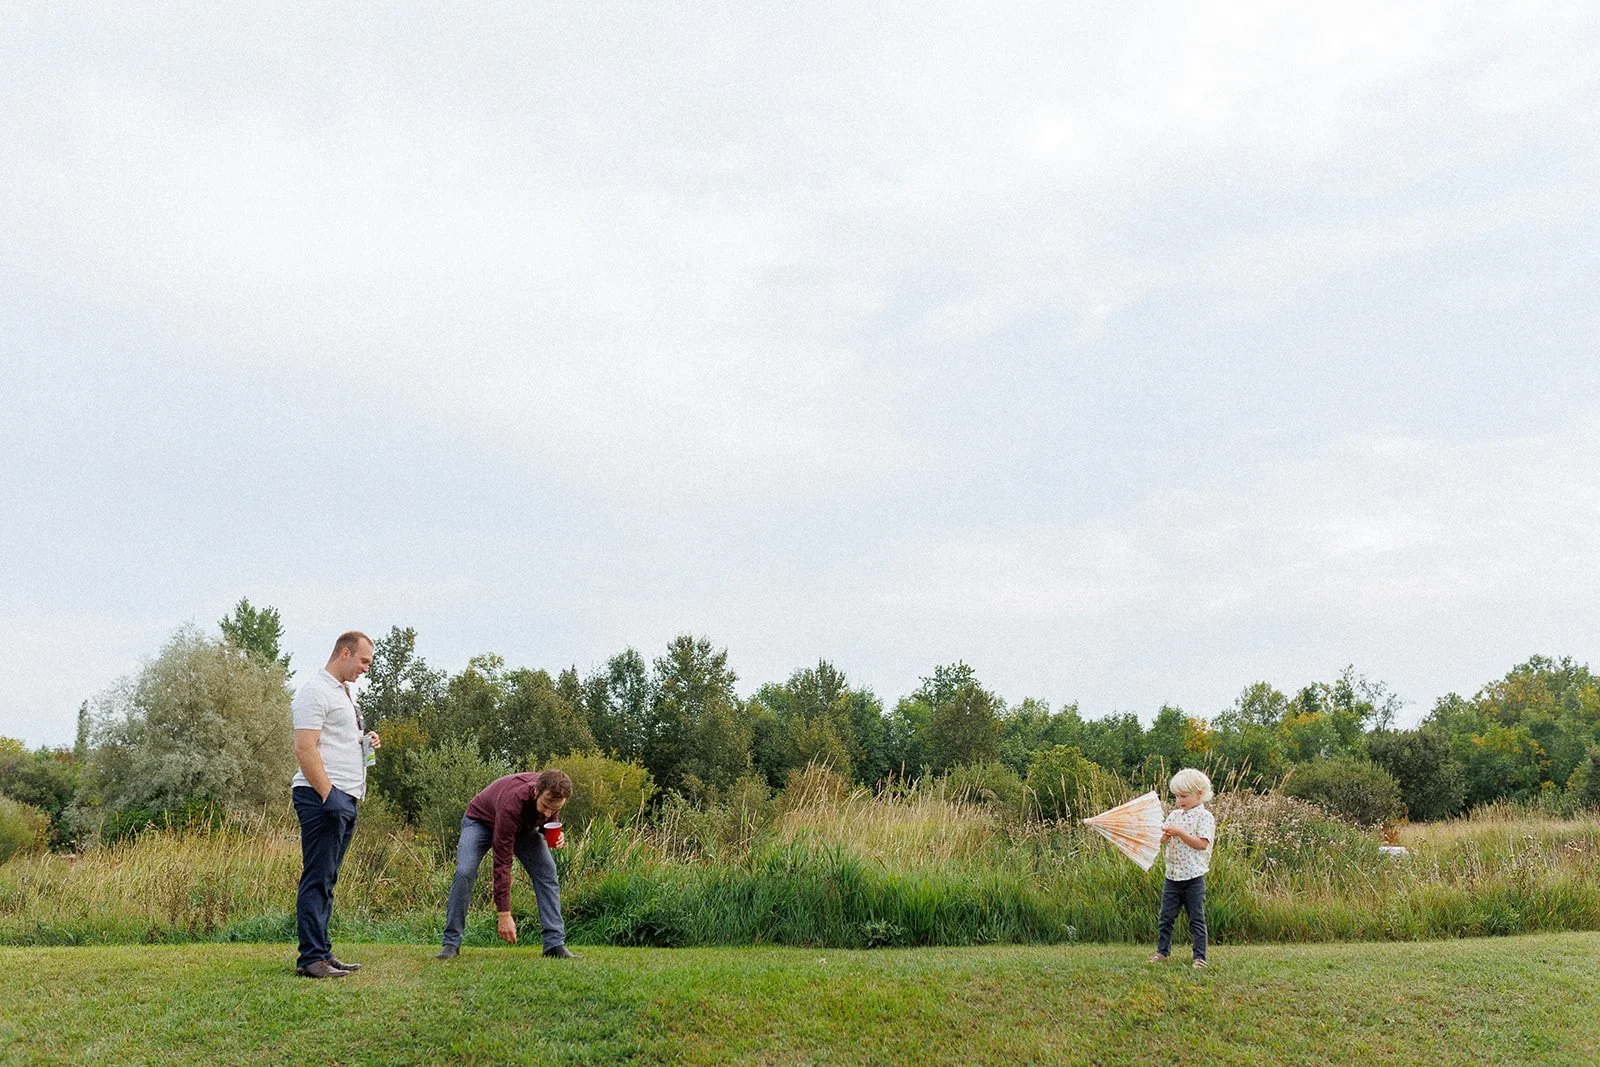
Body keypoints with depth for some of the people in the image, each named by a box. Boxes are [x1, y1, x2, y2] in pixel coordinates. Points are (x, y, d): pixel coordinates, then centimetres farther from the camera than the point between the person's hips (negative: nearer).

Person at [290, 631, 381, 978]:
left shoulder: (347, 692, 21)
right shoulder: (315, 692, -10)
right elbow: (305, 749, -18)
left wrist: (366, 740, 11)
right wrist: (328, 794, -23)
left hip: (346, 798, 10)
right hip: (323, 796, -10)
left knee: (326, 881, 11)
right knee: (317, 879, -8)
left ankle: (320, 953, 15)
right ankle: (312, 958, -7)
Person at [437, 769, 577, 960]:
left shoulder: (552, 794, -28)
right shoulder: (511, 805, -44)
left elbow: (550, 817, 0)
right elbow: (502, 864, -39)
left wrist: (554, 836, -24)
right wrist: (504, 914, -38)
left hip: (522, 825, 5)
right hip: (481, 820, -5)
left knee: (547, 872, -13)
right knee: (464, 872, -26)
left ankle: (555, 943, -9)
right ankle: (451, 943, -12)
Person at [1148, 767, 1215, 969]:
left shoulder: (1204, 817, -8)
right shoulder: (1174, 815, 10)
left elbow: (1202, 844, -18)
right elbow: (1163, 839, 9)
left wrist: (1179, 832, -21)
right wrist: (1165, 834, -14)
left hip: (1194, 876, -6)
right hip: (1173, 875, 6)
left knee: (1196, 918, 2)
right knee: (1166, 916, 9)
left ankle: (1199, 956, 7)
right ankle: (1162, 952, 18)